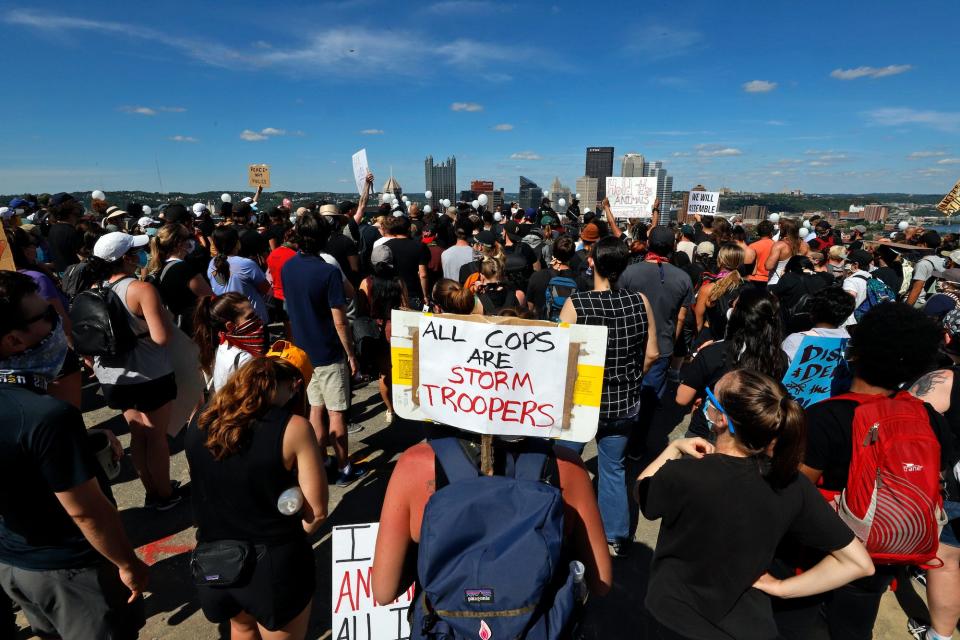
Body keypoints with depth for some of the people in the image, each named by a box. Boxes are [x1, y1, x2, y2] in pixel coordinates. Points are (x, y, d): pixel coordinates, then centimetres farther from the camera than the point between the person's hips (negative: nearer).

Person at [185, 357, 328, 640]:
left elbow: (212, 492, 7)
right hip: (274, 563, -4)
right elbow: (317, 512, -16)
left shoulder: (200, 424, -6)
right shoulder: (293, 427, -20)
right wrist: (287, 539, 4)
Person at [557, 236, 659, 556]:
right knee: (613, 468, 19)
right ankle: (616, 537, 33)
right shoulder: (640, 302, -9)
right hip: (624, 403, 3)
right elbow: (651, 354, -2)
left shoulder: (575, 303, -18)